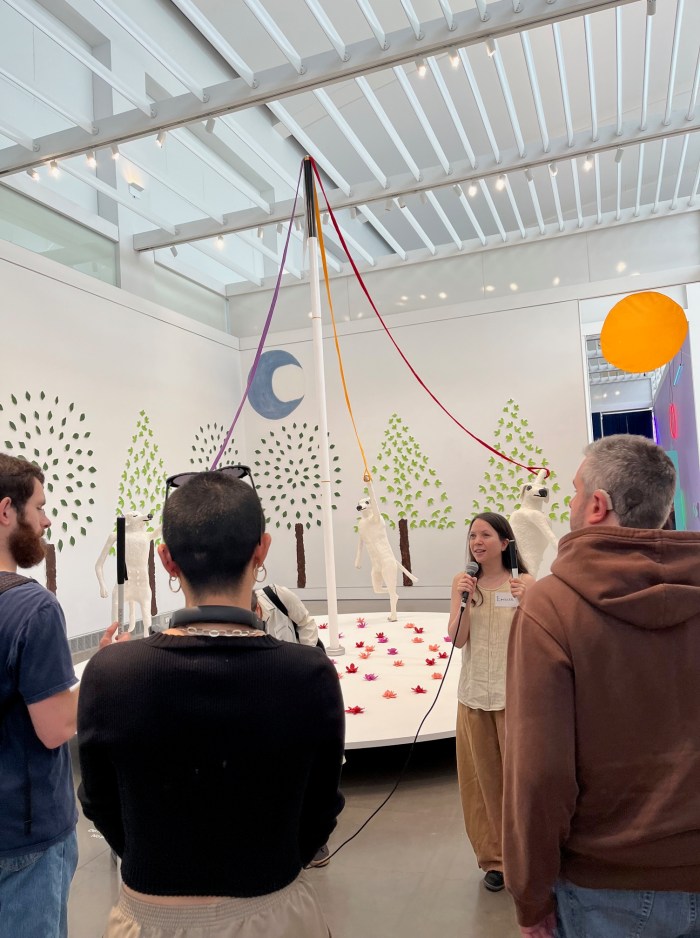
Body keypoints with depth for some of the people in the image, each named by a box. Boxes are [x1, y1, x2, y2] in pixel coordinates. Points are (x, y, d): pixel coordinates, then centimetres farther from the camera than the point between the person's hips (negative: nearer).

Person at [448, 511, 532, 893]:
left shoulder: (524, 582, -6)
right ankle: (494, 857, 30)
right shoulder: (463, 581, 1)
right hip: (474, 692, 3)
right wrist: (465, 600, -19)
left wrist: (525, 601, -25)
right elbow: (456, 638, -6)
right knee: (482, 778, 12)